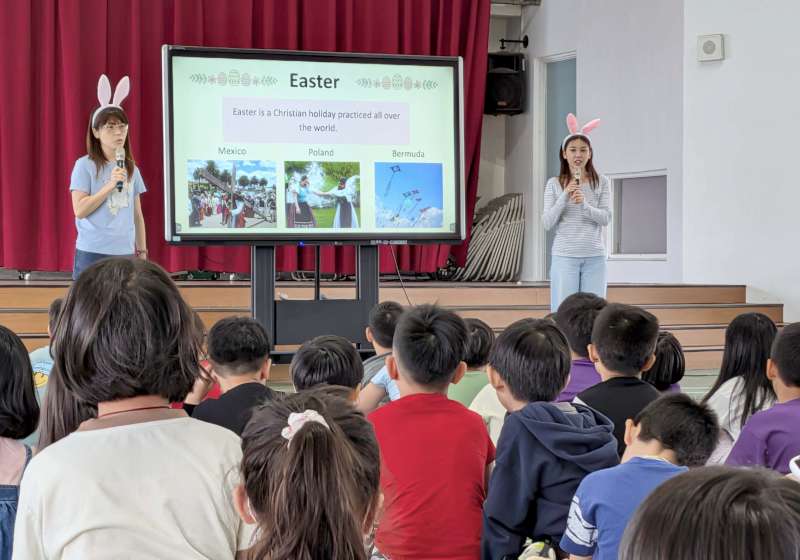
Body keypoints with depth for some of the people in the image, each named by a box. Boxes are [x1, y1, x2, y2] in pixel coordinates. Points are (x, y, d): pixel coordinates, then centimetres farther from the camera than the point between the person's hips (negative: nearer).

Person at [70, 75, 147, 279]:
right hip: (92, 253, -4)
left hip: (124, 253, 4)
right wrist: (110, 185, -17)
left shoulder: (131, 168, 11)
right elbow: (79, 210, -11)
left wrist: (142, 252, 13)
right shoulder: (85, 165, -4)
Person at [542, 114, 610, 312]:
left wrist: (584, 205, -20)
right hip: (564, 256, -1)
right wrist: (564, 198, -15)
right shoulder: (554, 184, 3)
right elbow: (547, 224, -2)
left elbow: (605, 218, -3)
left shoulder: (601, 183, 5)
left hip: (594, 256, 1)